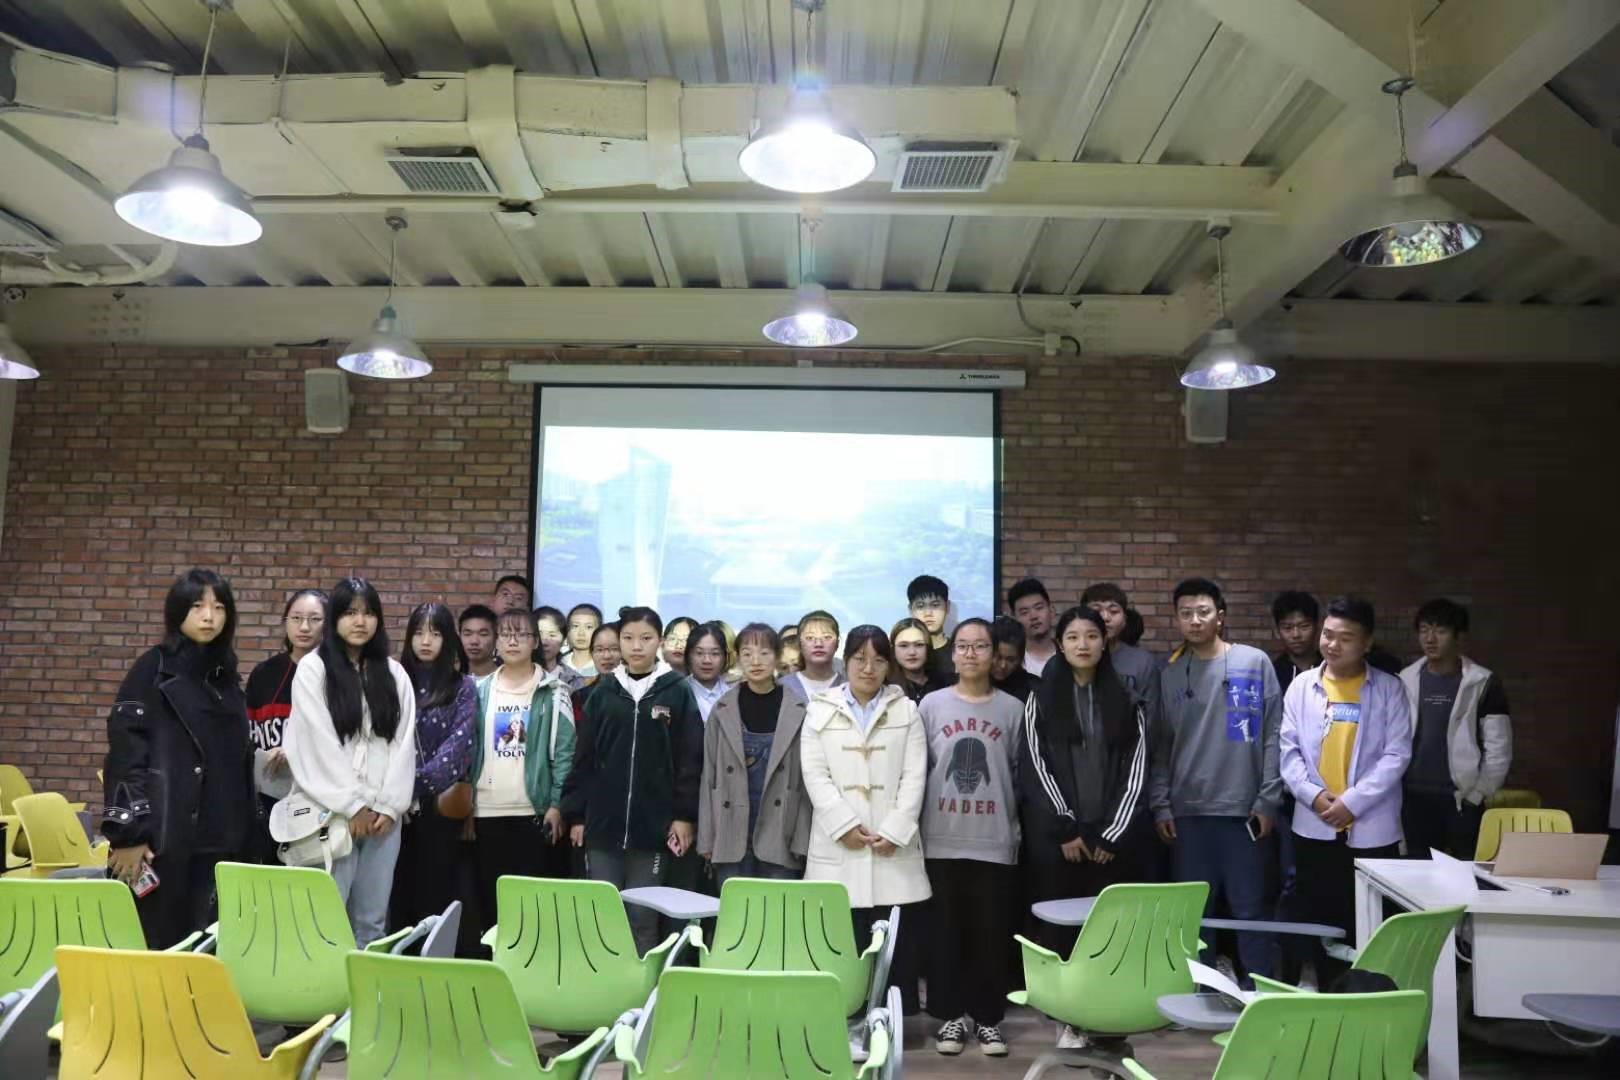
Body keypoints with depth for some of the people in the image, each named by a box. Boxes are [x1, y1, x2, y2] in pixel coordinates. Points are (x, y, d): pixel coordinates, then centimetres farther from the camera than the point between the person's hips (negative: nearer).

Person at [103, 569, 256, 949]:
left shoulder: (226, 676, 14)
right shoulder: (153, 668, -3)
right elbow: (126, 750, -9)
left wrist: (245, 829, 13)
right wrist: (128, 832, -15)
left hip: (220, 838, 5)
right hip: (163, 834, -5)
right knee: (156, 944, -1)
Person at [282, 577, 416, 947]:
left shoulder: (394, 674, 11)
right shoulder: (312, 669, 0)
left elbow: (404, 743, 6)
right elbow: (318, 744, -6)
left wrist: (389, 806, -4)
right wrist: (352, 806, -9)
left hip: (383, 813, 3)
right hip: (331, 812, -3)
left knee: (372, 919, 6)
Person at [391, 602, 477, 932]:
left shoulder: (463, 686, 0)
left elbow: (459, 744, -10)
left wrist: (419, 785, -18)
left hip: (440, 802, -2)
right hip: (397, 803, 2)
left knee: (435, 888, 2)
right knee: (399, 887, 7)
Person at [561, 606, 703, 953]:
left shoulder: (677, 692, 0)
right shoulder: (603, 694, 7)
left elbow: (690, 759, -2)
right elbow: (583, 759, 8)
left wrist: (684, 815, -7)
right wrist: (575, 814, 4)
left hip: (654, 825, -2)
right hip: (602, 824, 2)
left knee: (642, 917, 5)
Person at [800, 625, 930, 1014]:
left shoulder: (906, 710, 10)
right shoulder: (821, 710, 9)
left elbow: (915, 776, 2)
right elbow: (815, 774, 0)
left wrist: (894, 831, -9)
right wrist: (844, 824, -10)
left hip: (894, 845, 1)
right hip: (837, 846, 0)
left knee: (897, 941, 0)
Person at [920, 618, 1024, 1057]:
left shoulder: (1013, 709, 2)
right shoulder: (931, 705, 2)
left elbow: (1020, 773, 5)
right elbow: (918, 770, 5)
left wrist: (1018, 828, 3)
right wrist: (916, 827, 3)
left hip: (995, 840, 0)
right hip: (943, 840, 0)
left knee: (992, 932, 6)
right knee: (945, 931, 7)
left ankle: (988, 1017, 20)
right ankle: (950, 1015, 19)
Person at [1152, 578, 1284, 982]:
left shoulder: (1255, 663, 1)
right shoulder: (1170, 674, 8)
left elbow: (1273, 737, -1)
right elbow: (1161, 746, 8)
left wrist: (1268, 800, -5)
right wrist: (1160, 805, 2)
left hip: (1245, 810, -2)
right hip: (1187, 813, 2)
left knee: (1251, 910, 5)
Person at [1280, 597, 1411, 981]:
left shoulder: (1388, 689, 0)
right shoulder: (1301, 686, 5)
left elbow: (1396, 755, -6)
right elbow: (1289, 750, 3)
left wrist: (1353, 801, -14)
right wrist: (1313, 795, -12)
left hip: (1371, 829, -2)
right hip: (1315, 827, 2)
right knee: (1321, 924, 10)